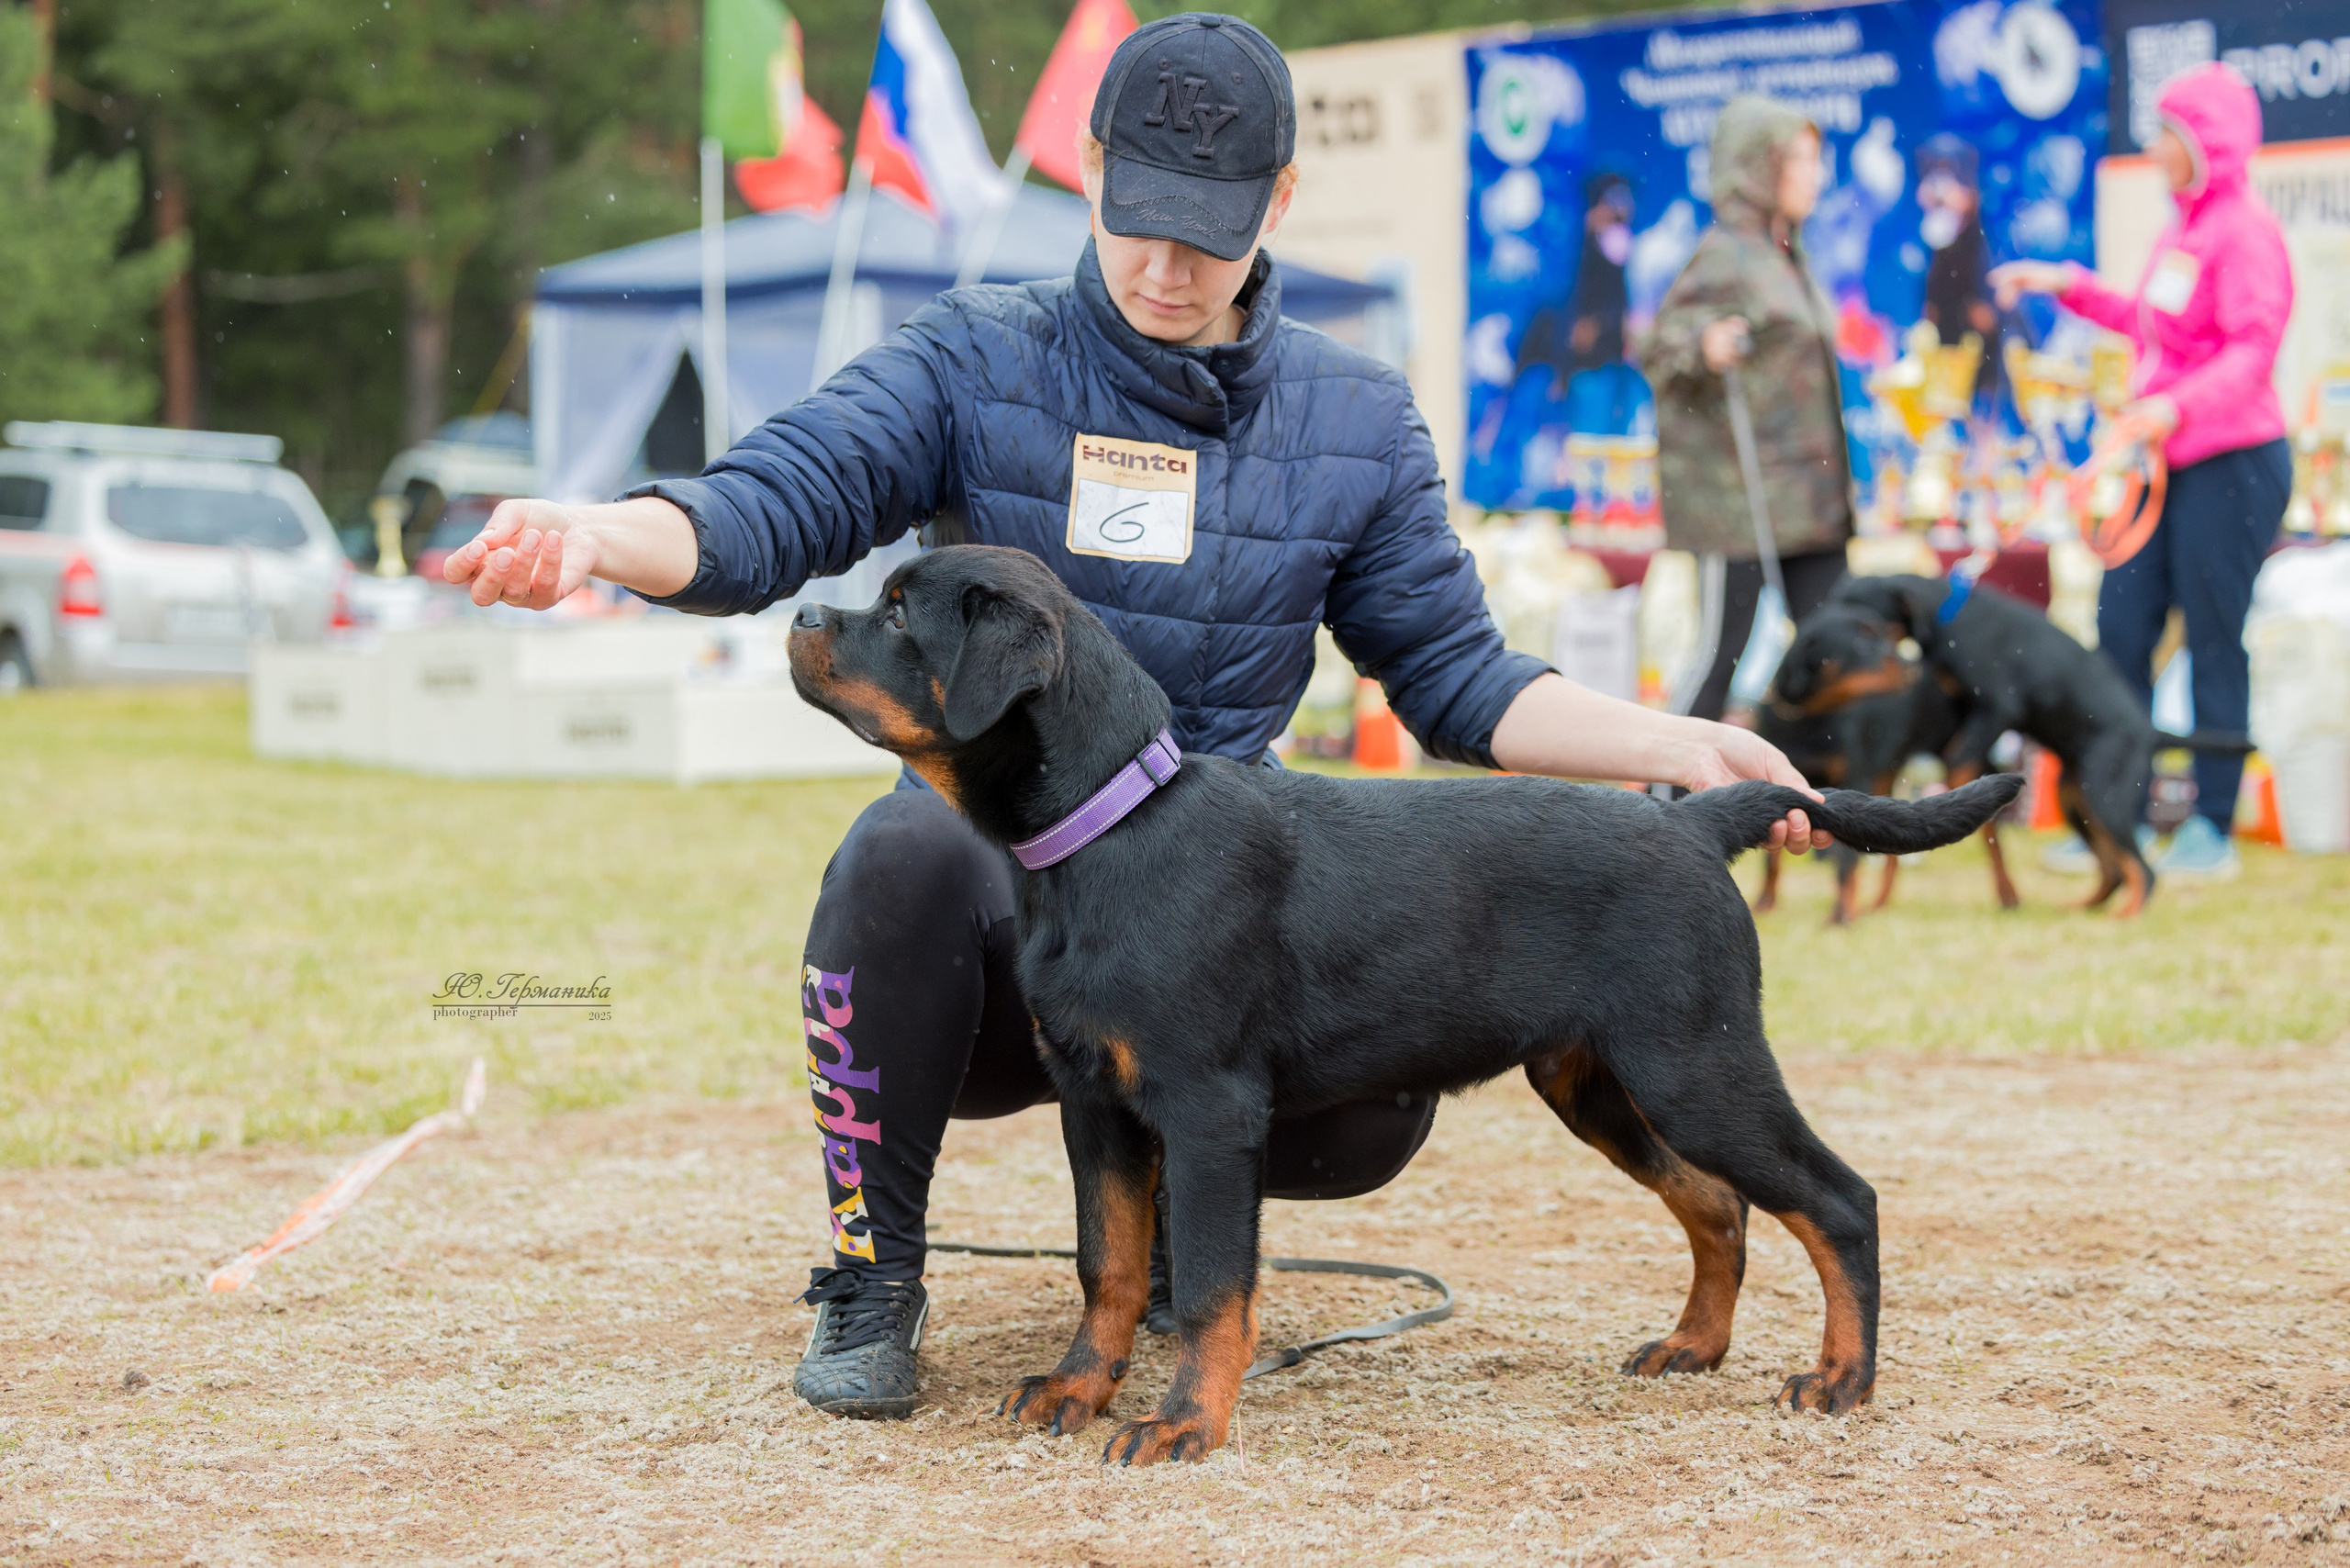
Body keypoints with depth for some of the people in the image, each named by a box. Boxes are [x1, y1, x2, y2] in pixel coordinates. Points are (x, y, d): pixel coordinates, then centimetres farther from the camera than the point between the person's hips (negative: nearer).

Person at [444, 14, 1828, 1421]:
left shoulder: (1357, 419, 7)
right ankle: (873, 1278, -13)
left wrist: (1682, 749, -3)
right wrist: (598, 535, -36)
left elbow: (1452, 678, 10)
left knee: (1374, 1107, -27)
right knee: (908, 846, -38)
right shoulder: (975, 361, -2)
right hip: (995, 861, -2)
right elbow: (768, 510, -14)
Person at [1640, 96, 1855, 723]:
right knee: (1722, 647, -5)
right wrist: (1704, 350, -36)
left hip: (1807, 494, 9)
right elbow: (1659, 353, -14)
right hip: (1736, 496, -8)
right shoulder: (1723, 256, -10)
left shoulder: (1787, 254, 16)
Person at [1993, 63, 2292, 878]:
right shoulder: (2184, 229, 14)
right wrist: (2069, 286, 27)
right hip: (2164, 462, 9)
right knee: (2121, 628, 8)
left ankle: (2212, 831, 5)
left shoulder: (2246, 232, -13)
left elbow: (2253, 351, -21)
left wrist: (2179, 406, -33)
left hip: (2232, 465, -9)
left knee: (2214, 643, -3)